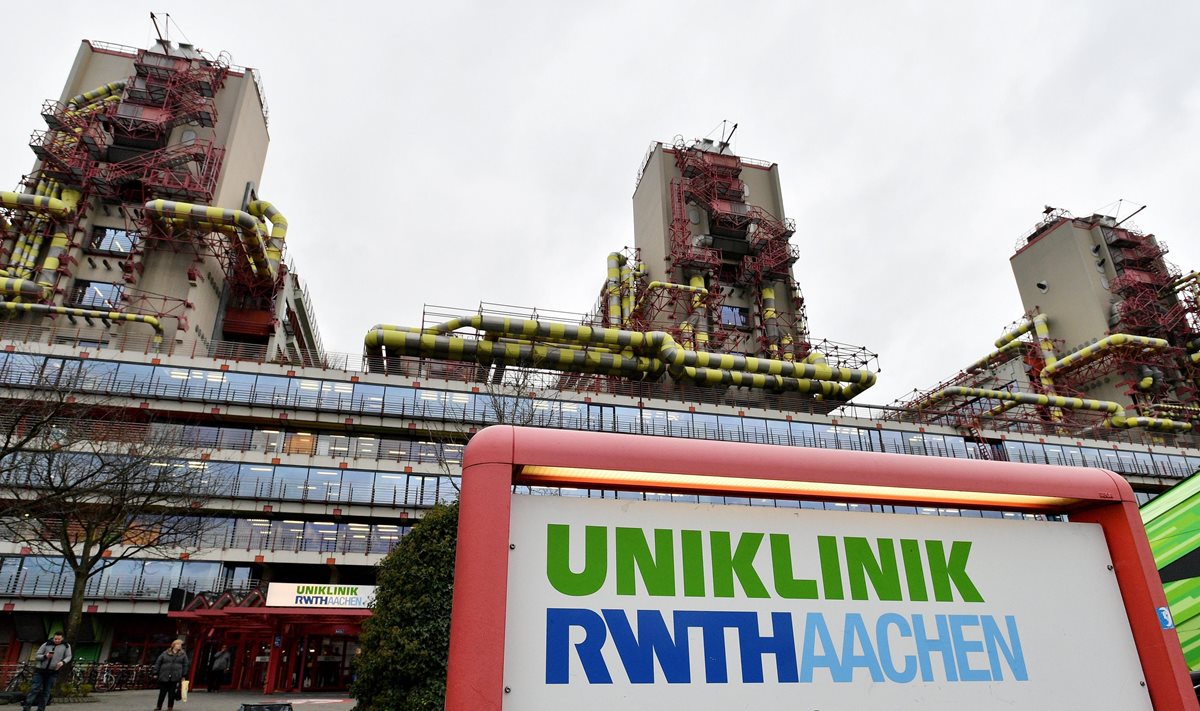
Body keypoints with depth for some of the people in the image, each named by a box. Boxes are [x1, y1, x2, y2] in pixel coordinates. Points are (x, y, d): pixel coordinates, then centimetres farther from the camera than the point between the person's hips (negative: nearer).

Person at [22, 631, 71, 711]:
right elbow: (37, 656, 4)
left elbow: (68, 657, 5)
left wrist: (62, 662, -17)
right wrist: (45, 656, -18)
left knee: (46, 692, 0)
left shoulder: (66, 646, 3)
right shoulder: (46, 645, 2)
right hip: (40, 670, 0)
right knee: (34, 689, -8)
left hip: (52, 672, 0)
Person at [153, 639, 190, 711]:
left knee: (172, 693, 2)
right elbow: (158, 663, 8)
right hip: (164, 676, 0)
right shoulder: (165, 653, 6)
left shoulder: (183, 654, 8)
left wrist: (183, 676, 1)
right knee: (162, 692, 6)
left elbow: (185, 665, 6)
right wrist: (156, 673, 3)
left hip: (175, 678, 0)